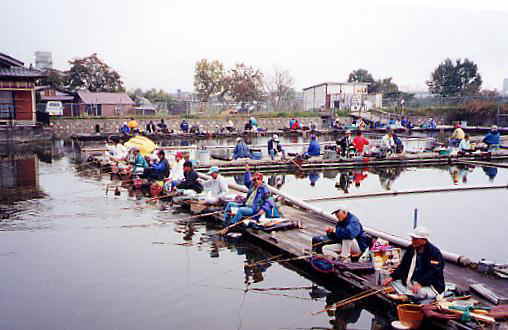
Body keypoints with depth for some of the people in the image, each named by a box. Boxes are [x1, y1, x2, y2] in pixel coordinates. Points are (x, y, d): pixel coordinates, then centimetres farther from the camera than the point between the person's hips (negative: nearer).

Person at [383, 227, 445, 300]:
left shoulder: (434, 252, -11)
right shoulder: (410, 249, 10)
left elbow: (433, 272, -22)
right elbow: (403, 266, 12)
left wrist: (420, 283, -36)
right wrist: (392, 277, -3)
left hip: (430, 285, -7)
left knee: (420, 293, -37)